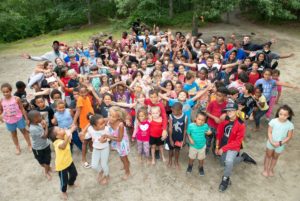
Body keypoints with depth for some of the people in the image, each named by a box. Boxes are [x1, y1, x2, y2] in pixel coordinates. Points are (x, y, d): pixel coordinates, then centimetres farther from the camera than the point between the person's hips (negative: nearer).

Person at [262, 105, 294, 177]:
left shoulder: (290, 125, -19)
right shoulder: (273, 121, -21)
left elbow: (289, 137, -11)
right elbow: (269, 132, -13)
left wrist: (280, 143, -20)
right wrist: (272, 142, -22)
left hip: (280, 145, 1)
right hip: (271, 143, -1)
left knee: (275, 157, 22)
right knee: (268, 155, 19)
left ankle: (271, 169, 45)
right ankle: (265, 169, 38)